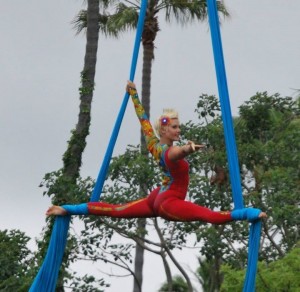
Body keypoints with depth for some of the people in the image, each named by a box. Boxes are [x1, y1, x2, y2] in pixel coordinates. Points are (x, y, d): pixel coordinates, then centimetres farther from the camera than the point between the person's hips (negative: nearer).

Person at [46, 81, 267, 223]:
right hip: (168, 203, -10)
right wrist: (188, 149, -75)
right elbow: (177, 153, -51)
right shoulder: (170, 152, -24)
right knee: (213, 216, -26)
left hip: (158, 197, 10)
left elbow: (143, 119, 13)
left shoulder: (154, 144, 1)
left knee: (114, 210, 16)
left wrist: (133, 93, 26)